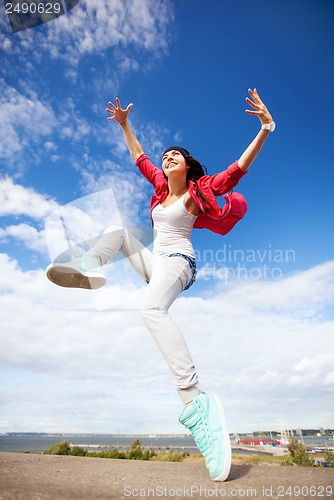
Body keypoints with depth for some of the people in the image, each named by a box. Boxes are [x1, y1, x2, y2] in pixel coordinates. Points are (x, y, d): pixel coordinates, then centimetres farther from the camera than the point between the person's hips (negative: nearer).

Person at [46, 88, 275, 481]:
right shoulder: (162, 185, 19)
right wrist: (124, 124, 32)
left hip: (177, 261, -8)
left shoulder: (198, 189, 2)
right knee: (117, 229, 14)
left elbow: (239, 169, -5)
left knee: (152, 309, -38)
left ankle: (195, 400, -44)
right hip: (155, 261, 8)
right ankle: (89, 268, -16)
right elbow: (139, 157, 29)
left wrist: (266, 128, -10)